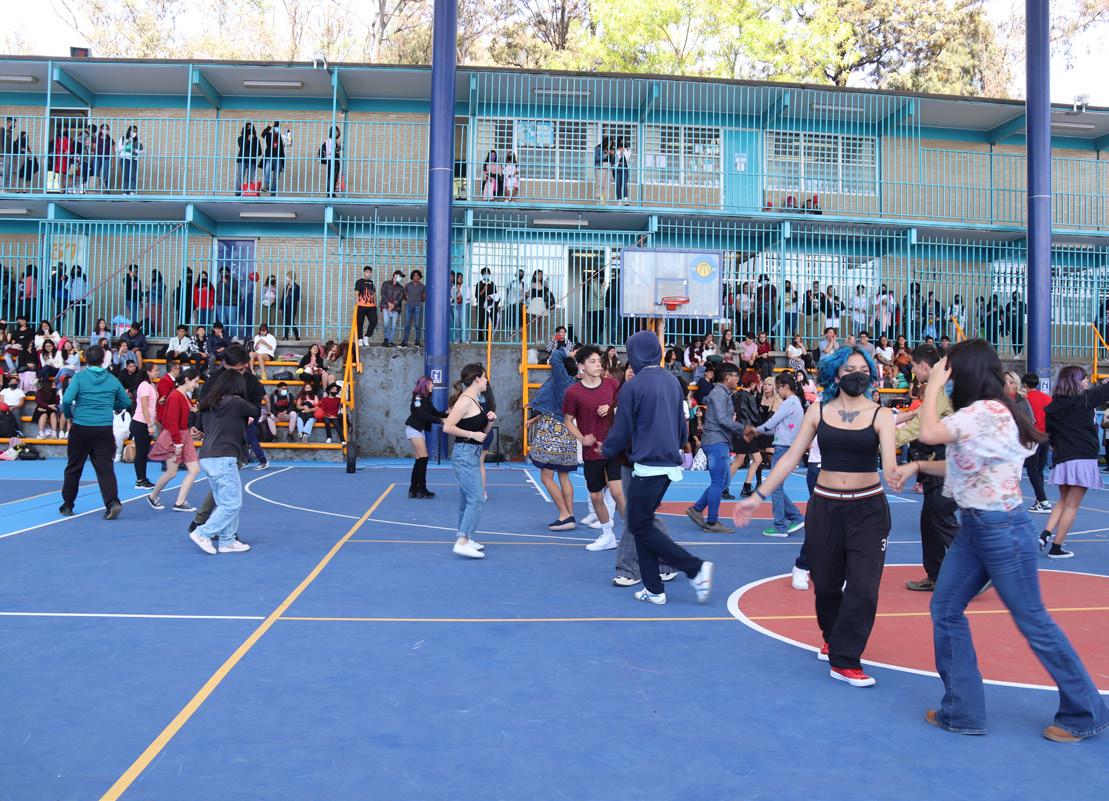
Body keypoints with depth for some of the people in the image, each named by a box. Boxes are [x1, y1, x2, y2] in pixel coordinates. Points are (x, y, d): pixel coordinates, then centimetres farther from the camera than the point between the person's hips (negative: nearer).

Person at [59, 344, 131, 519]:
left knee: (73, 468, 12)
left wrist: (69, 416, 3)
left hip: (80, 428, -1)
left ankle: (67, 506, 22)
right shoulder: (112, 380, 4)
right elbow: (126, 402, 12)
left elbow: (66, 400, -14)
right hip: (104, 430, 1)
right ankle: (113, 502, -19)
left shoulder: (79, 377, -3)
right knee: (105, 467, -2)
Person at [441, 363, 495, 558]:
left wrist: (490, 420, 4)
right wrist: (472, 434, -19)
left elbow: (482, 431, 22)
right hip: (464, 454, -10)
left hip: (473, 454, 10)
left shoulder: (475, 401, 14)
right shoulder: (465, 400, -14)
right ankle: (462, 542, -15)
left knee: (467, 499, 16)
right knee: (476, 498, -14)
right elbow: (447, 427, -20)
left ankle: (464, 538, 25)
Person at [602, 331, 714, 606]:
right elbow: (683, 426, 16)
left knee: (640, 527, 2)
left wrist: (607, 450, 12)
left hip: (647, 466, -8)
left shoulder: (633, 386, -12)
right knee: (643, 523, 15)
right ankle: (653, 589, 15)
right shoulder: (672, 382, 9)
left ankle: (696, 568, -7)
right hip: (669, 464, 8)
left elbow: (621, 431, -7)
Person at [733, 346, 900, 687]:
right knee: (825, 583, 11)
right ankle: (833, 637, 39)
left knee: (863, 586, -8)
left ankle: (844, 660, 5)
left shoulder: (880, 415, -4)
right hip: (824, 506, 2)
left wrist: (895, 477, -43)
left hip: (868, 508, -1)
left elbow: (888, 459, -18)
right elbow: (791, 457, 1)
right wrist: (758, 496, -3)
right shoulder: (818, 411, 0)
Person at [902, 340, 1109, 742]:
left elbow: (928, 432, -25)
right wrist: (917, 466, 7)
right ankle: (962, 710, 17)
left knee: (1032, 620, 3)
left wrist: (933, 384, -13)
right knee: (945, 609, 9)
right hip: (974, 528, 10)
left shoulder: (987, 410, -21)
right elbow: (960, 465, 16)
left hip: (1003, 530, -10)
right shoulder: (981, 414, 11)